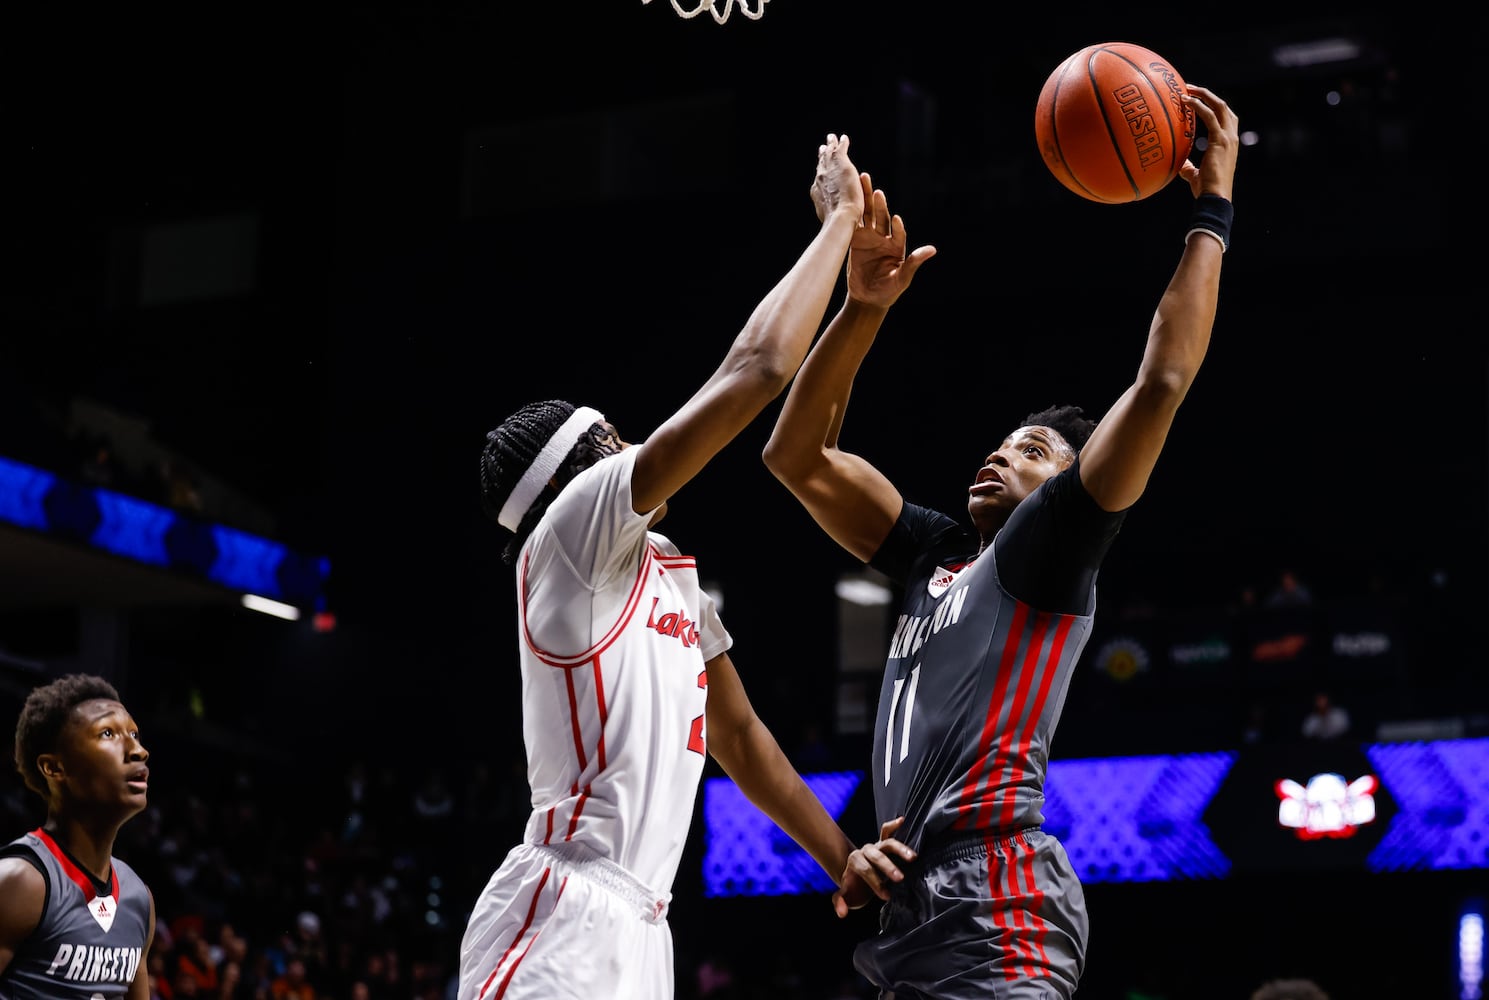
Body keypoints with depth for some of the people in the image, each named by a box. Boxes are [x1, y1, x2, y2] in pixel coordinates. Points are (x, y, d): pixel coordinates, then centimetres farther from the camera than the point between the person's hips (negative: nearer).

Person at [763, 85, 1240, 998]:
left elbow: (1162, 383, -6)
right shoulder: (937, 555, 24)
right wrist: (866, 308, 14)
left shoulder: (1051, 547, 5)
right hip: (919, 908, 8)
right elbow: (797, 457, 23)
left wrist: (1211, 217, 0)